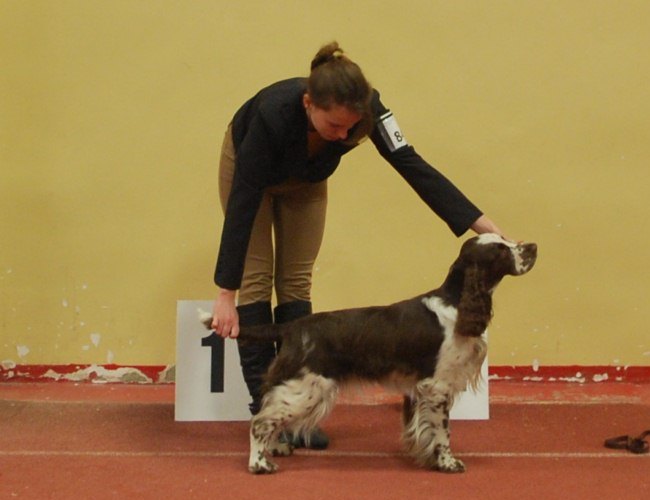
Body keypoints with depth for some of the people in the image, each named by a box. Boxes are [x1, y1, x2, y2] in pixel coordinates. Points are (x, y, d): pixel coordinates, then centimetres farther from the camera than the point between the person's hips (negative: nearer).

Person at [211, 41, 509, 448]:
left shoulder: (366, 109, -35)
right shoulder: (274, 112, -44)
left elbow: (415, 169, -34)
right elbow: (243, 203, -39)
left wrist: (486, 227, -42)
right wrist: (226, 294, -37)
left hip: (306, 178, 3)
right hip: (248, 165, -3)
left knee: (296, 281, 1)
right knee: (256, 279, -8)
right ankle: (264, 407, -2)